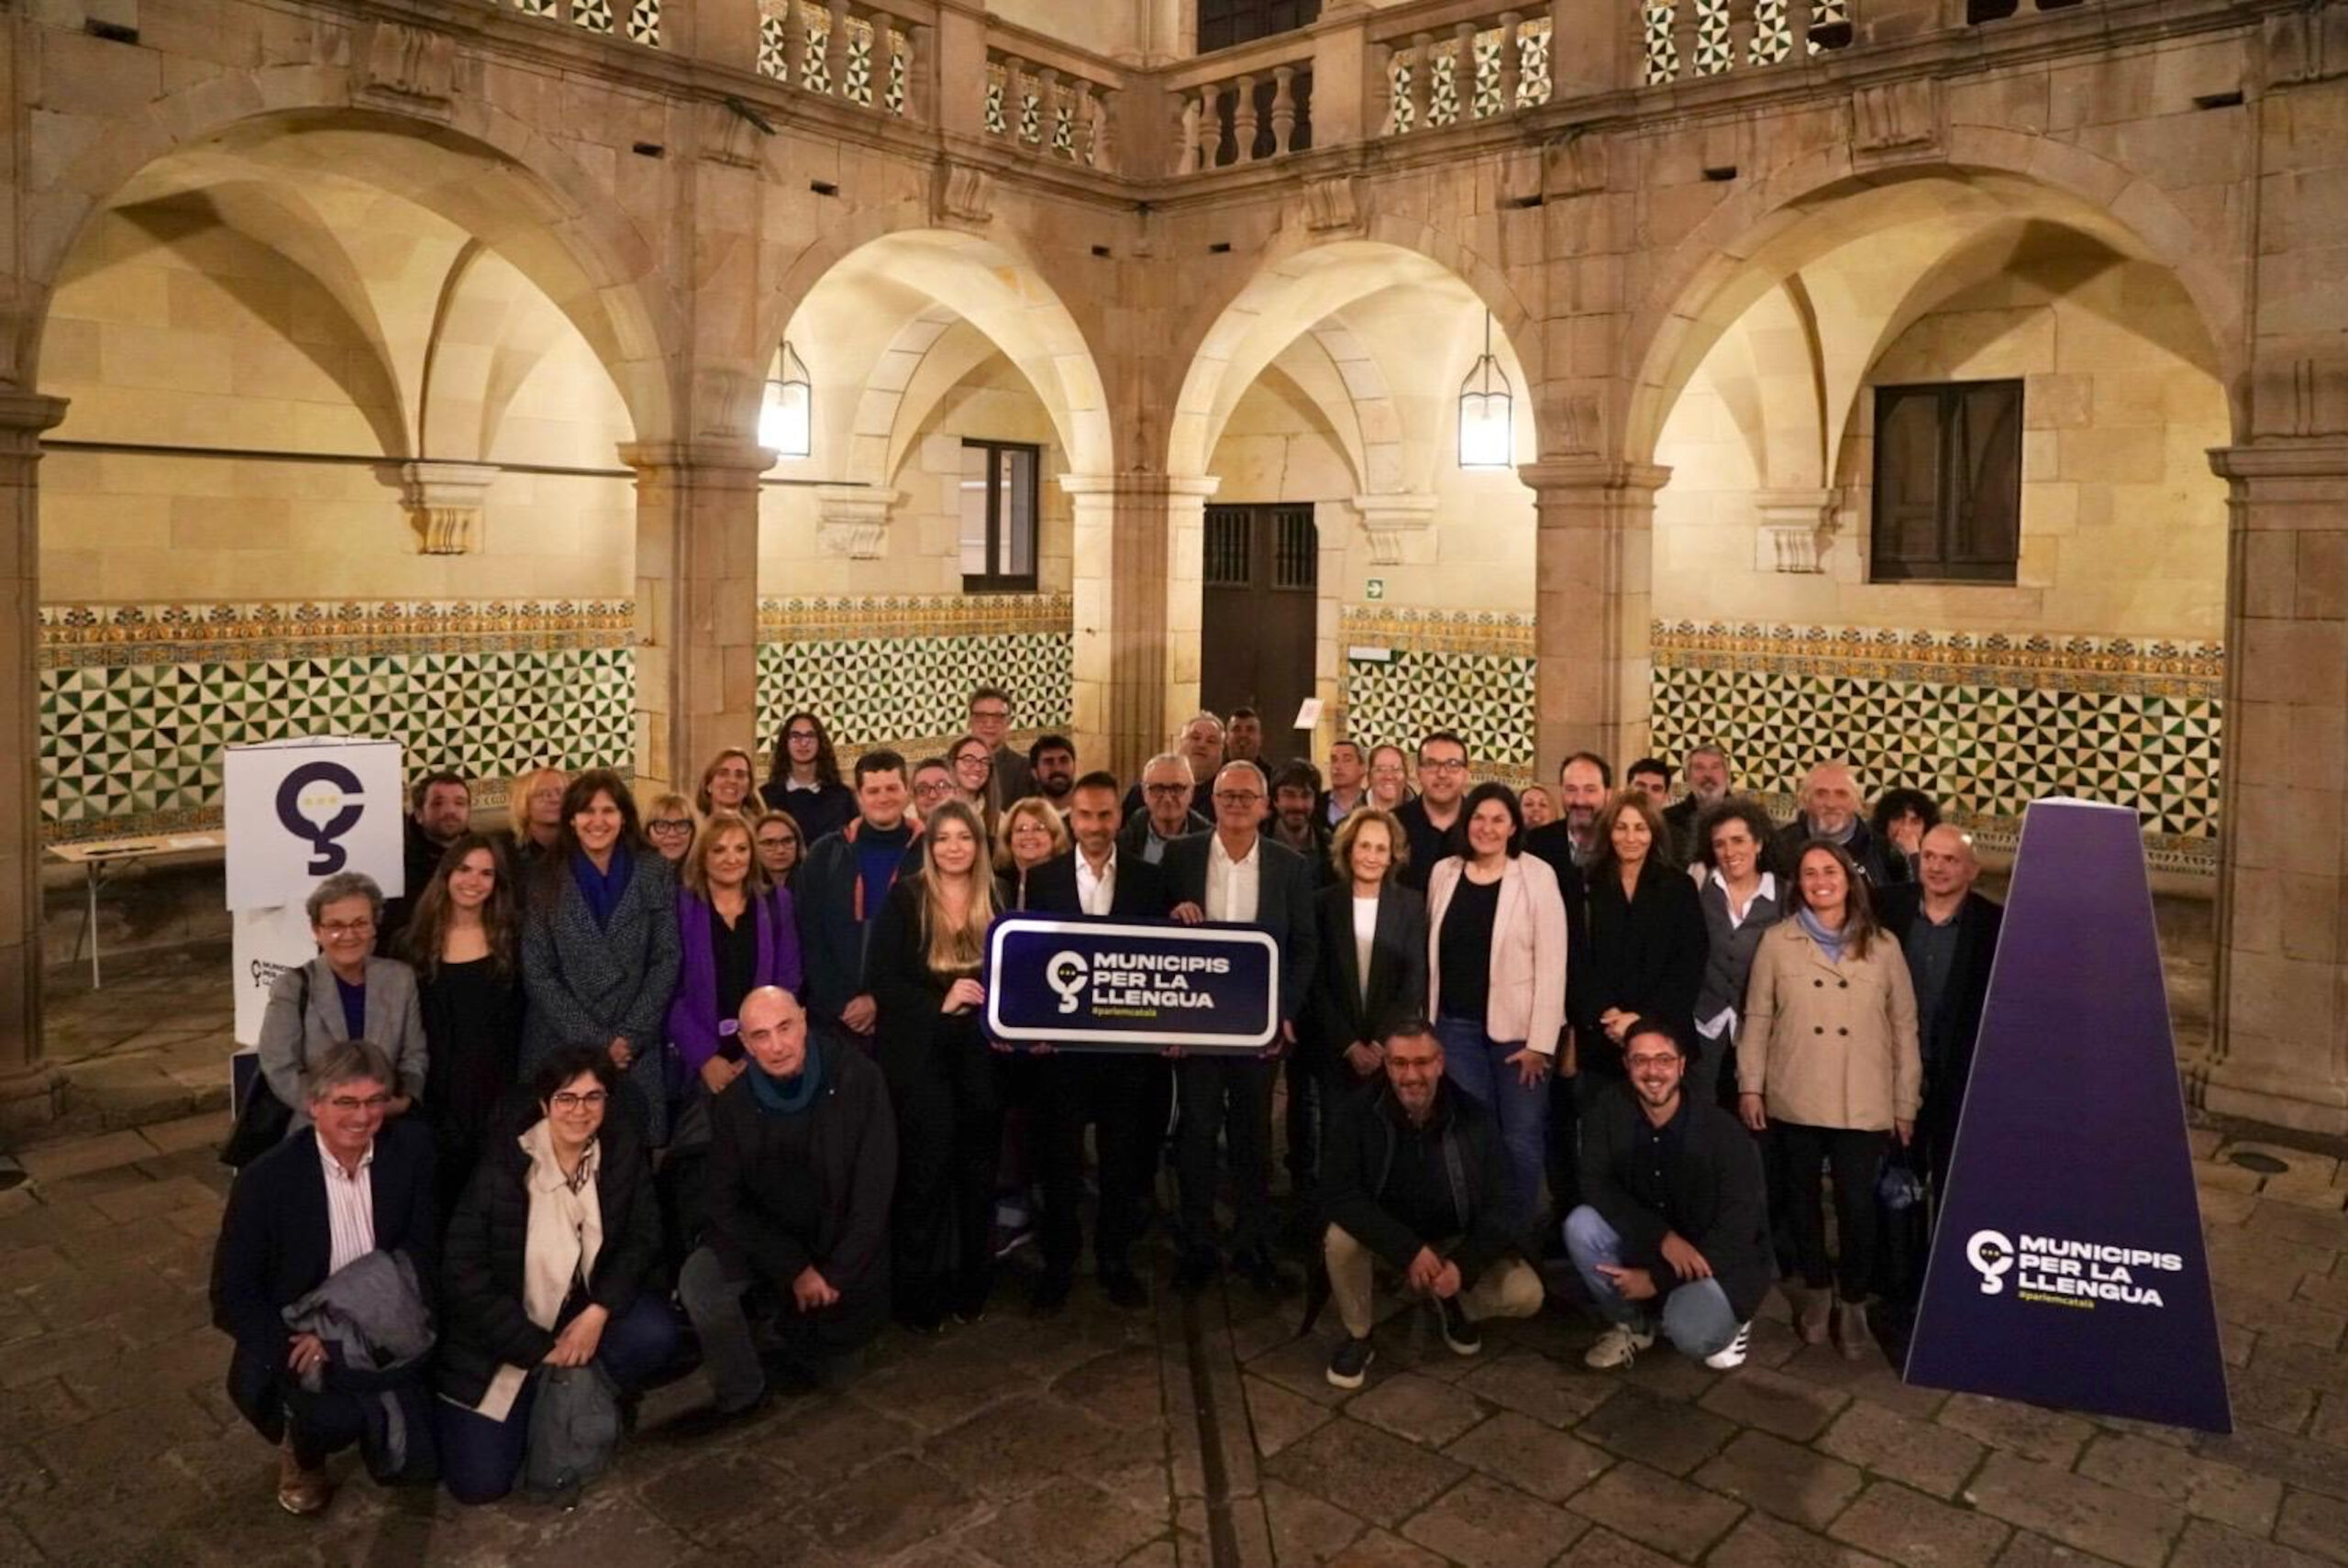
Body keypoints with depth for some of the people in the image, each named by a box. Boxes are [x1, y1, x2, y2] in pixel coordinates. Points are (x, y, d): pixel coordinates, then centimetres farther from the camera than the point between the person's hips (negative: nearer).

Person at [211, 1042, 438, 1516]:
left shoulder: (412, 1148, -9)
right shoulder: (265, 1180, -15)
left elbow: (422, 1250, -6)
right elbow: (231, 1300, -9)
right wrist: (306, 1347, -23)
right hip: (294, 1343, -3)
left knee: (414, 1460, -8)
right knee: (331, 1417, -31)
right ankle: (301, 1448, 5)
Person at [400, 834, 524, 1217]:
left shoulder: (509, 941, 6)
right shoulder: (417, 942, 5)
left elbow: (517, 1023, 5)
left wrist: (512, 1096, -1)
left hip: (493, 1094, 0)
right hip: (436, 1098, 0)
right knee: (439, 1196, 2)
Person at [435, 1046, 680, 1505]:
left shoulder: (624, 1151, -9)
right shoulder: (503, 1169, -20)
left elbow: (644, 1236, -6)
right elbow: (462, 1274, -18)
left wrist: (599, 1311, -22)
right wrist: (540, 1348, -18)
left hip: (585, 1313, 3)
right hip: (505, 1333, -3)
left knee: (656, 1333, -27)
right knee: (479, 1482, -10)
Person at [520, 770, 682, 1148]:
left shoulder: (655, 874, 2)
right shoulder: (546, 880, 1)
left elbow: (666, 961, -1)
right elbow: (537, 973, -3)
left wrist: (630, 1037, -9)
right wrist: (593, 1041, -10)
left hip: (636, 1050, 0)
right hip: (561, 1048, 0)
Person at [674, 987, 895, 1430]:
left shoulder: (857, 1078, -21)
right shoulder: (734, 1103, -12)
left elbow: (874, 1190, -18)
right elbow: (727, 1204, -9)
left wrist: (836, 1275, -17)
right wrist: (794, 1269, -18)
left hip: (844, 1248, -1)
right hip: (768, 1242, 1)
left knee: (834, 1376, 7)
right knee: (699, 1281, -27)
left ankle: (803, 1345, 41)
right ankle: (740, 1396, -4)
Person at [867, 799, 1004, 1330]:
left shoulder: (996, 899, 6)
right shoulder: (905, 898, -3)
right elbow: (879, 977, -8)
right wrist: (939, 1003, -17)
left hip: (982, 1052, 3)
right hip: (918, 1054, -3)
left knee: (978, 1169, 10)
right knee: (924, 1172, -1)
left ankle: (973, 1287, 25)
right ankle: (918, 1296, 13)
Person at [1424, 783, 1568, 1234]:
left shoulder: (1537, 875, -8)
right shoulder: (1443, 872, 4)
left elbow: (1551, 964, -10)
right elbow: (1433, 952, 9)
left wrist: (1541, 1041, -14)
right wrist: (1428, 1023, 7)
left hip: (1517, 1027, -3)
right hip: (1457, 1026, 3)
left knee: (1520, 1139, 3)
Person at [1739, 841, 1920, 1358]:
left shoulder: (1882, 945, 3)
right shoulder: (1777, 941, 2)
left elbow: (1904, 1026, 5)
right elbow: (1758, 1017, 3)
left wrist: (1906, 1102, 4)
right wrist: (1750, 1084, -2)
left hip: (1863, 1103, -1)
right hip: (1795, 1099, 1)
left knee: (1856, 1202, -3)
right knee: (1804, 1196, 12)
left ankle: (1853, 1301, 18)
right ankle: (1817, 1289, 31)